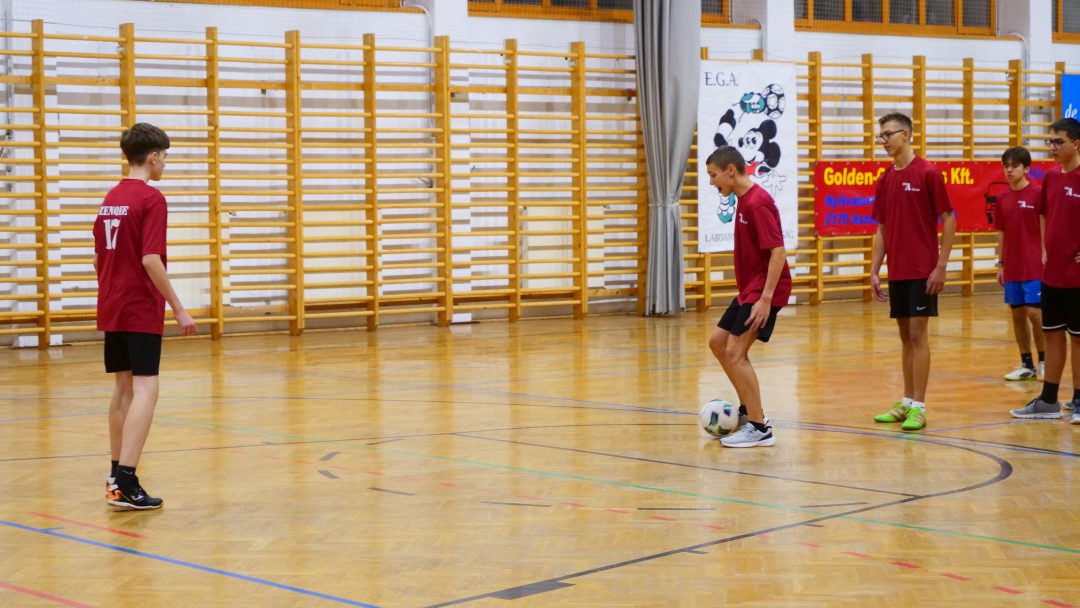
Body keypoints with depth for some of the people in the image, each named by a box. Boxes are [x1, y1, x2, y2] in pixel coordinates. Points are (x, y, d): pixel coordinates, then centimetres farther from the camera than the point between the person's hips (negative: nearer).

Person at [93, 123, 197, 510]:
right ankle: (125, 484, -18)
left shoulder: (110, 199, 12)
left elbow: (99, 258, 16)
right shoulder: (151, 199, -12)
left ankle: (117, 475, 21)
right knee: (145, 390, -10)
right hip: (142, 311, -8)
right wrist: (178, 308, -15)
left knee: (124, 387, 15)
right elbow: (150, 260, -20)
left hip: (112, 310, 8)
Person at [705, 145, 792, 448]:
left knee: (735, 352, -14)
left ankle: (759, 429, -9)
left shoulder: (757, 202, -18)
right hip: (749, 288, 10)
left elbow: (778, 252, -24)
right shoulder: (744, 200, 12)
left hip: (764, 290, -10)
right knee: (718, 342, 16)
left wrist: (766, 299, -27)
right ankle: (749, 409, 25)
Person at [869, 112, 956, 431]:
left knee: (917, 333, -7)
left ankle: (918, 408, -4)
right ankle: (906, 403, 17)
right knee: (905, 335, 11)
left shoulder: (928, 173, -8)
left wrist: (941, 266, -13)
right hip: (896, 272, 6)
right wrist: (874, 270, 9)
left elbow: (949, 220, -8)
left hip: (922, 271, -6)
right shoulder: (884, 180, 10)